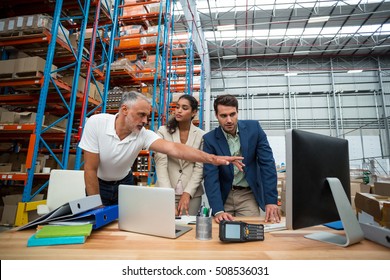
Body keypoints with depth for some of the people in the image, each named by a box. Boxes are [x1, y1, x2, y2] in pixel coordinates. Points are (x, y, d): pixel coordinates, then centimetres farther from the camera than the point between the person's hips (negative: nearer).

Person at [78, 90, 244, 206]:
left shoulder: (143, 134, -22)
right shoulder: (96, 123, -27)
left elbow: (174, 149, -36)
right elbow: (90, 169, -23)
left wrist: (212, 158, -47)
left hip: (124, 184, 2)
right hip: (98, 184, -2)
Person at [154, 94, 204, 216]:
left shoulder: (201, 135, 0)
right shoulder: (163, 131, -3)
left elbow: (200, 167, -2)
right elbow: (161, 164, -11)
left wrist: (187, 193, -12)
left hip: (192, 194, 1)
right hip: (166, 192, 0)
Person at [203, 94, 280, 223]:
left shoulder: (253, 128, -9)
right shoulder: (210, 139, -11)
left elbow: (267, 164, -10)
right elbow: (210, 175, -16)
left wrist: (271, 200, -16)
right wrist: (218, 211, -26)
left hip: (248, 195, 0)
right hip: (224, 196, 0)